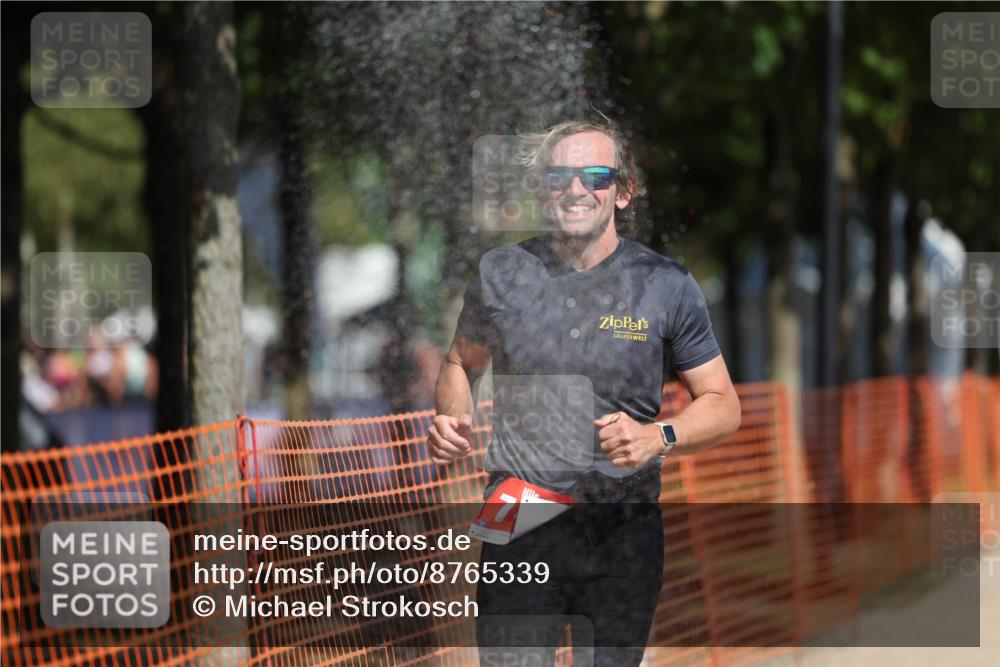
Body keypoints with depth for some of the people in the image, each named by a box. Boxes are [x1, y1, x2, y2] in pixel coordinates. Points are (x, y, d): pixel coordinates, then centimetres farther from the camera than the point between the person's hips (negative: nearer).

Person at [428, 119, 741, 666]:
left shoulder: (665, 286, 0)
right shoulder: (499, 273, 3)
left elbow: (722, 405, 4)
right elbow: (461, 363, 20)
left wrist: (657, 436, -16)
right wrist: (451, 419, -2)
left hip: (624, 539, 0)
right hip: (520, 534, 0)